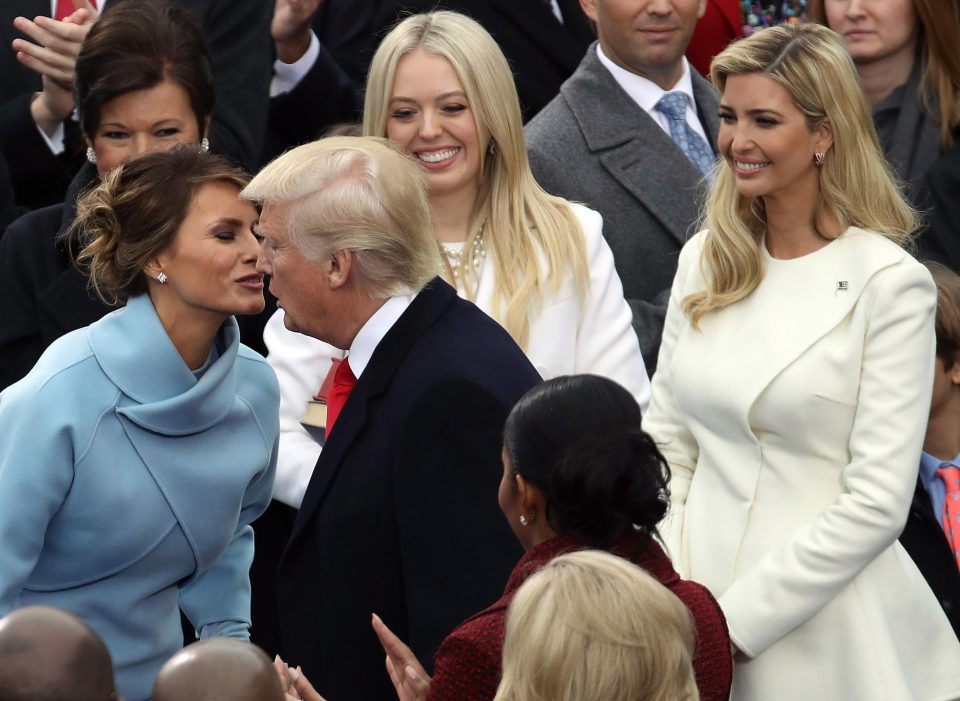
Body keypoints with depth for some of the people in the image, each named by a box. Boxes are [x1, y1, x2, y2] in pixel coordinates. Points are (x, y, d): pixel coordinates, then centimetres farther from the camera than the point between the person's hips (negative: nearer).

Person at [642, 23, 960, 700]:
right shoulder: (705, 260, 7)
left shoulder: (891, 283, -10)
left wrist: (735, 620, -14)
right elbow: (668, 445, 10)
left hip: (820, 638, -5)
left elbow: (877, 503, -14)